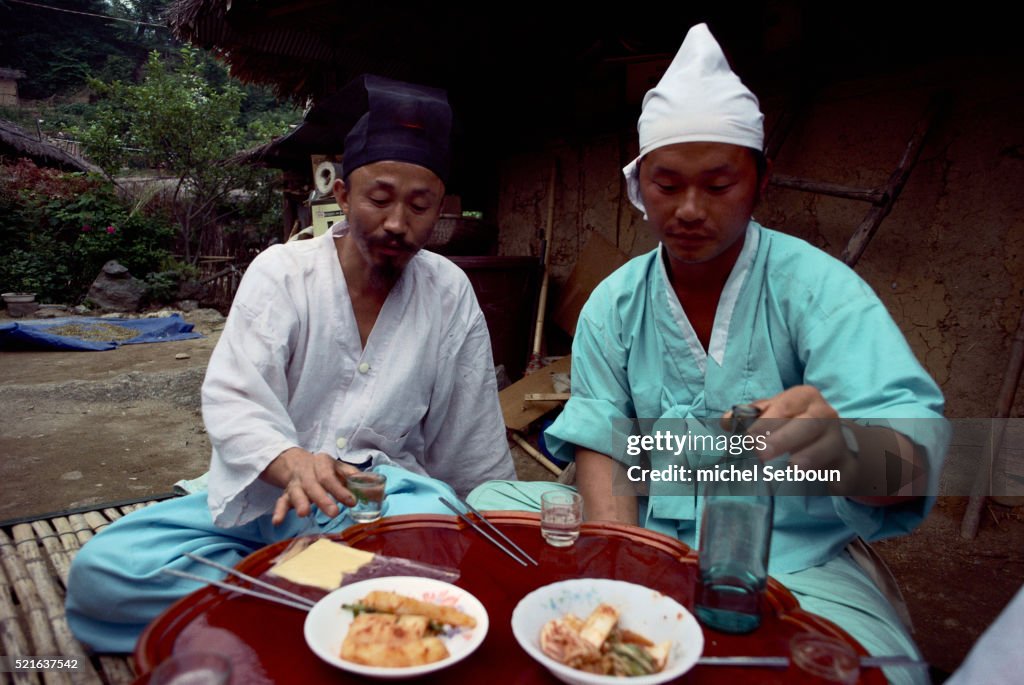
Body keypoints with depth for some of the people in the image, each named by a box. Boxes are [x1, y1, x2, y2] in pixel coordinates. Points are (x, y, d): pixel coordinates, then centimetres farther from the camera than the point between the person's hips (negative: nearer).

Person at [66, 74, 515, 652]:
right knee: (100, 569, -17)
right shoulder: (282, 271, -3)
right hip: (266, 491, 2)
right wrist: (292, 465, -34)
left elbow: (474, 449, 6)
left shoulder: (451, 293, 1)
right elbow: (233, 399, -13)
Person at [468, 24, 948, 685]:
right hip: (650, 534, 3)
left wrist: (840, 445, -45)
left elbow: (911, 464, -20)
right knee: (492, 500, -11)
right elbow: (600, 445, -1)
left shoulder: (817, 286, -10)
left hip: (792, 555, -2)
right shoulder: (614, 304, 1)